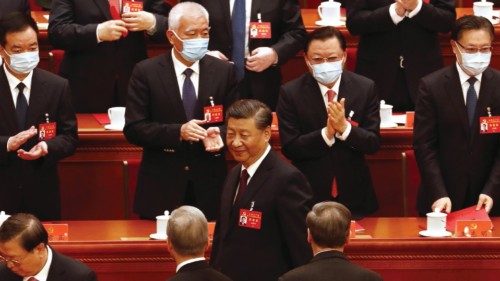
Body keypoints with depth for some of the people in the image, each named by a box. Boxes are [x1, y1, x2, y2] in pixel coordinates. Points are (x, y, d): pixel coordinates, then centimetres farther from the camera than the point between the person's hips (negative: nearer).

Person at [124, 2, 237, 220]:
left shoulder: (224, 71, 4)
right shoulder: (146, 72, -3)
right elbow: (133, 129, -7)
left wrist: (219, 134, -16)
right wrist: (177, 132, -20)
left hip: (209, 187, 2)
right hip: (161, 188, -2)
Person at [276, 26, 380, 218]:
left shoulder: (365, 88, -4)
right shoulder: (291, 93, -8)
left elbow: (373, 144, -6)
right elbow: (289, 148, -12)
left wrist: (344, 128, -23)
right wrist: (326, 133, -25)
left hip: (354, 195, 2)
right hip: (309, 196, -2)